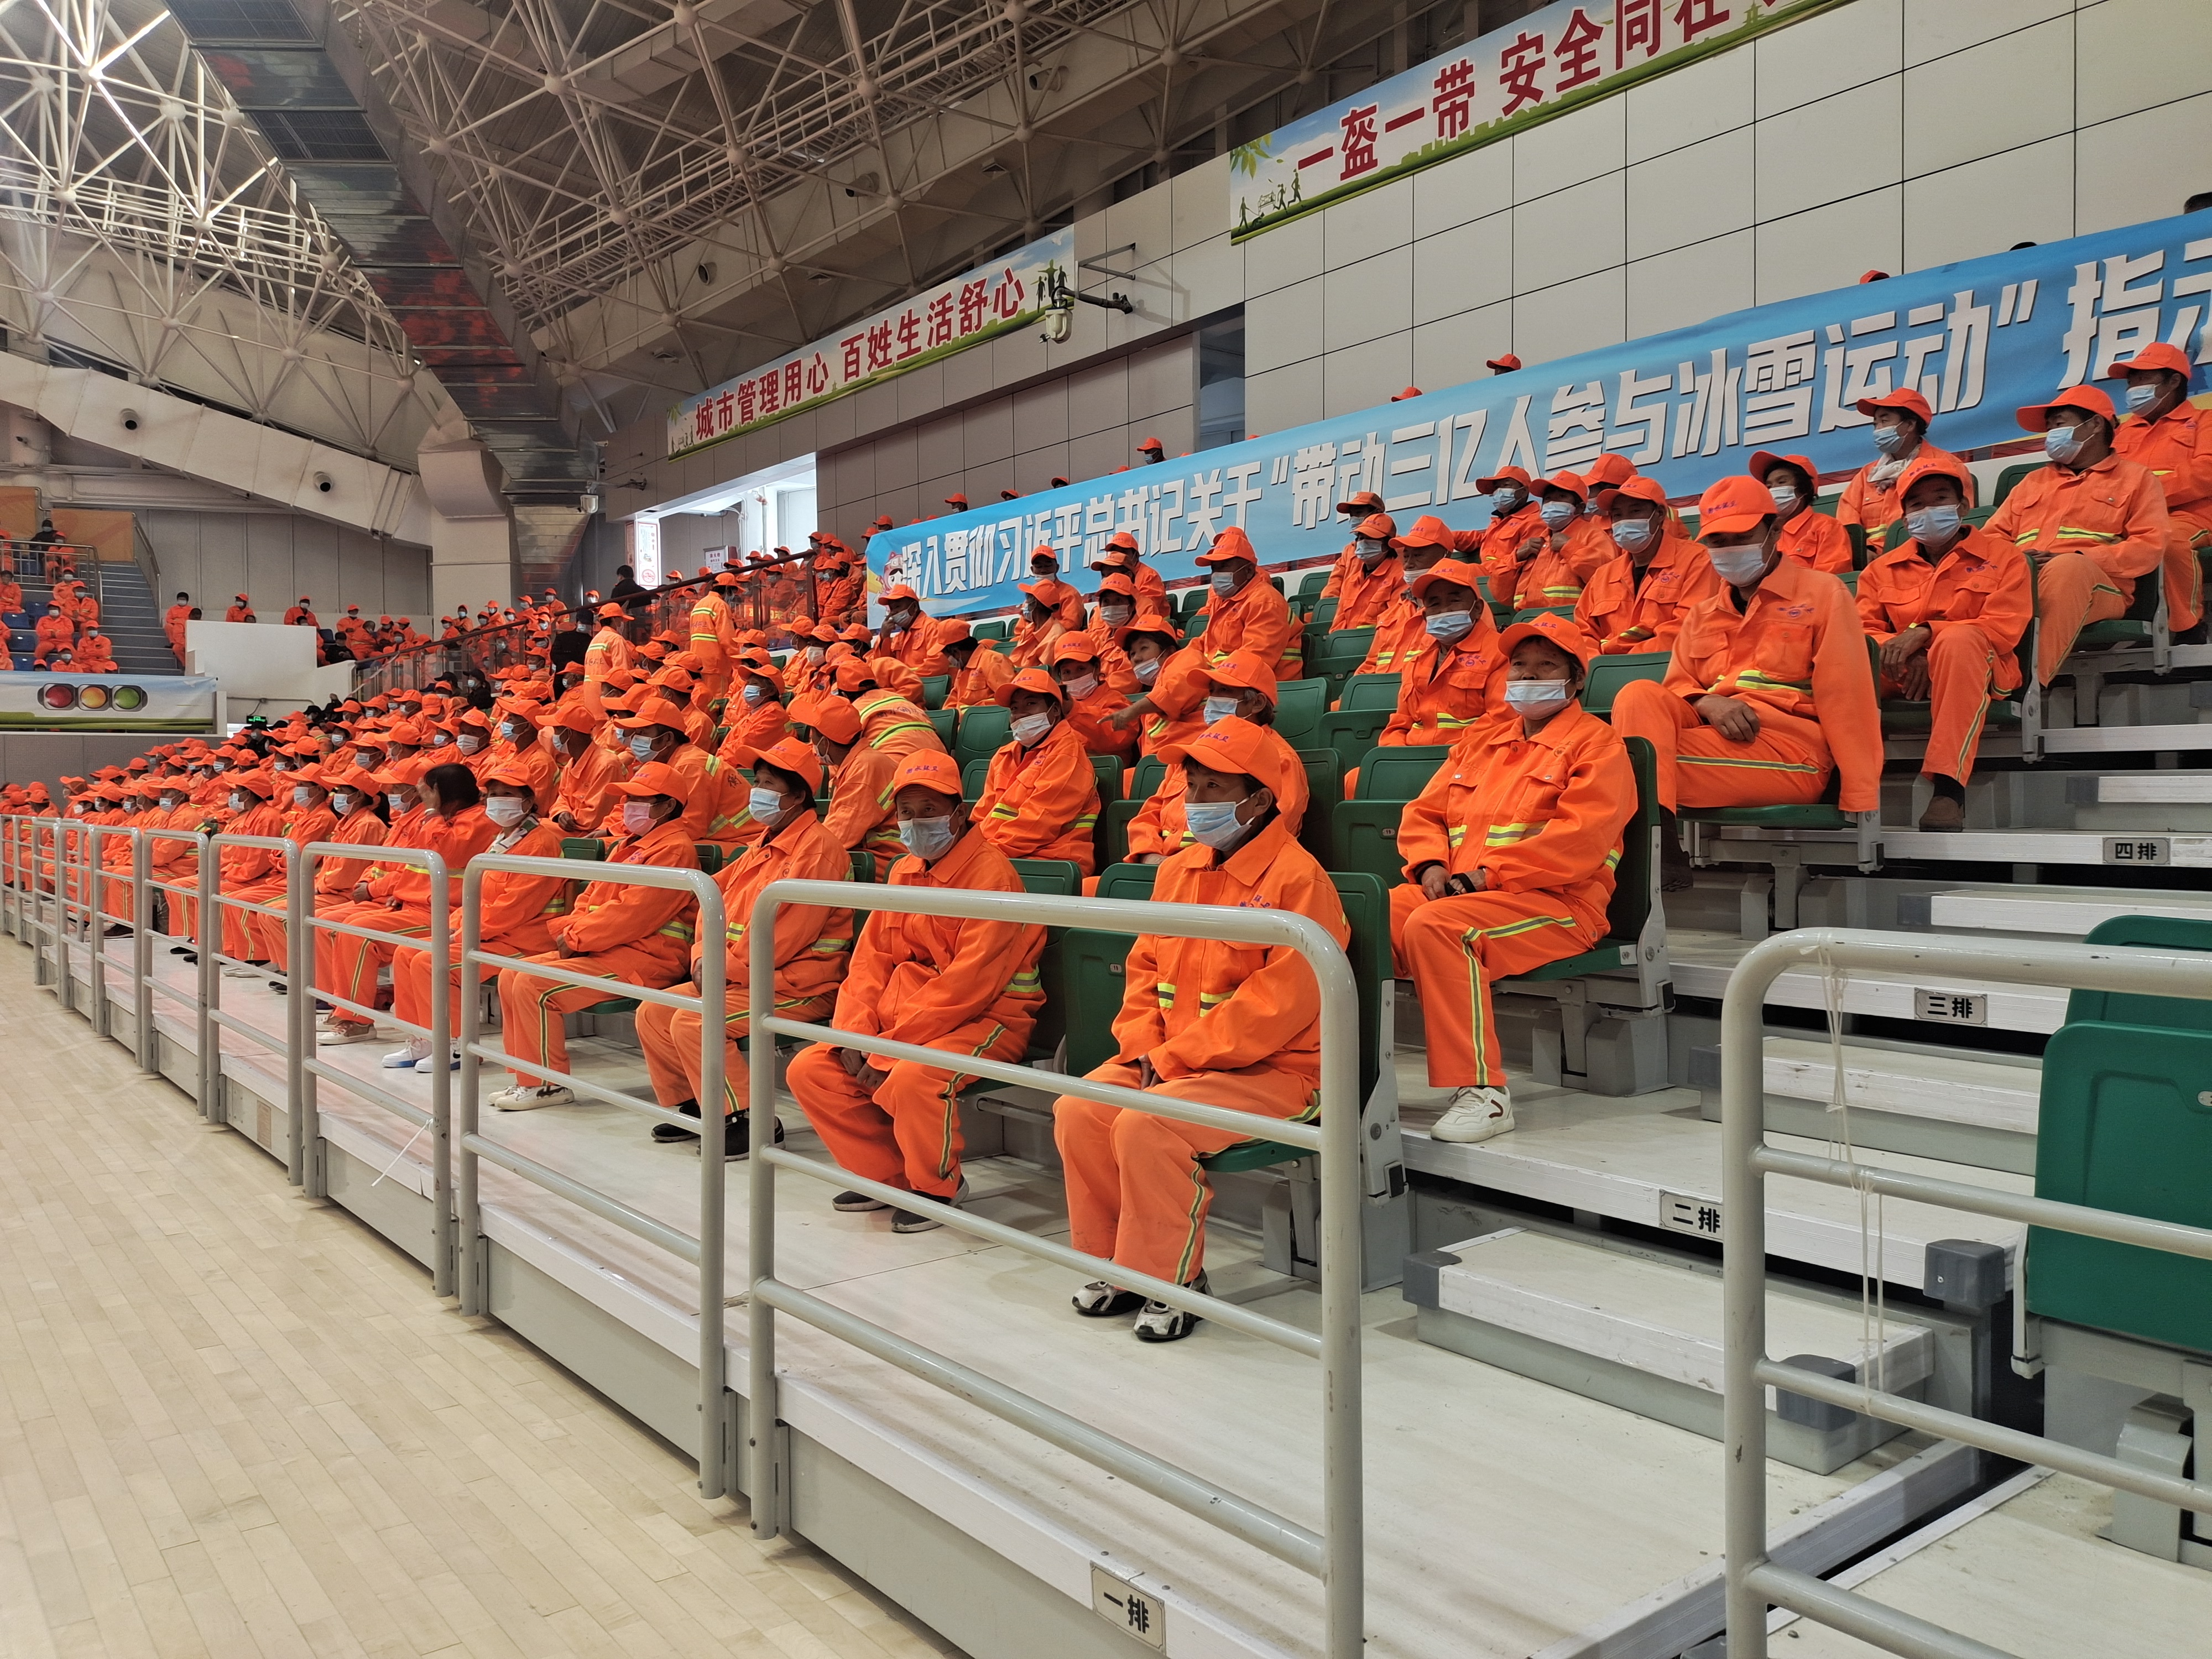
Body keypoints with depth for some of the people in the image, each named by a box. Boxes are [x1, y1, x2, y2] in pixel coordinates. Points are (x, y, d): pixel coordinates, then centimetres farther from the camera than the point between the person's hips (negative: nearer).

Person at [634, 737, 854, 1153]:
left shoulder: (818, 847, -16)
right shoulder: (763, 846, 16)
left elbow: (785, 935, -23)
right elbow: (717, 899, 17)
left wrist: (727, 968, -15)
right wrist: (705, 956, -1)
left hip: (797, 988, -10)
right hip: (740, 978, 10)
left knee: (692, 1022, -24)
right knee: (652, 1014, 5)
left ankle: (749, 1121, -14)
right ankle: (694, 1107, 15)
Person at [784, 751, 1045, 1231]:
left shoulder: (990, 872, -16)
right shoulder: (903, 871, 12)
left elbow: (970, 981, -22)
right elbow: (871, 958, 11)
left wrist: (891, 1047, -22)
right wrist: (854, 1033, -7)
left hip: (985, 1018, -8)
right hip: (899, 1018, 8)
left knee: (913, 1078, -35)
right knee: (809, 1070, -4)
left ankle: (936, 1188, -7)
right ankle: (886, 1175, 10)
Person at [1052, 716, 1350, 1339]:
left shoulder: (1298, 879, -15)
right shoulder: (1179, 870, 11)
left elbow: (1281, 1001, -22)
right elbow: (1144, 966, 15)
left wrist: (1176, 1057, -20)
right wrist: (1144, 1047, -3)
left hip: (1276, 1070, -8)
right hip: (1170, 1061, 8)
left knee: (1146, 1125, -28)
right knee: (1077, 1111, -10)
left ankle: (1171, 1280, -6)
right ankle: (1118, 1264, 7)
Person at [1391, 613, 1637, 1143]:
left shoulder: (1596, 743, 4)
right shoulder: (1480, 740, 25)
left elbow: (1581, 837, -11)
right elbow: (1423, 814, 20)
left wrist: (1489, 874, -17)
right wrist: (1433, 867, -2)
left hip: (1554, 903, -6)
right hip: (1453, 893, 6)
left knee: (1435, 926, -35)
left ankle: (1481, 1090, -30)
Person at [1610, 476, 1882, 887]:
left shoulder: (1822, 593, 6)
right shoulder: (1702, 614, 22)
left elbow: (1846, 700, -2)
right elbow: (1676, 687, 13)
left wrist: (1861, 801, -9)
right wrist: (1707, 703, -13)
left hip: (1788, 750, -5)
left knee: (1644, 760, -26)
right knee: (1640, 695, -25)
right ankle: (1655, 849, -33)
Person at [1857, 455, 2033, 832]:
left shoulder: (2003, 557, 9)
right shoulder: (1883, 569, 17)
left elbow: (2002, 629, -5)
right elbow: (1865, 631, 6)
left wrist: (1926, 632, -20)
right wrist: (1906, 653, -17)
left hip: (1976, 671, -2)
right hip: (1901, 674, 3)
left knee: (1958, 640, -39)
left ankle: (1948, 787, -44)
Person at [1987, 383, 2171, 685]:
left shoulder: (2135, 477, 21)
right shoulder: (2033, 481, 35)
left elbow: (2150, 545, 6)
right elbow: (1993, 534, 24)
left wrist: (2077, 560, -11)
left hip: (2097, 587, -3)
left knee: (2066, 569, -40)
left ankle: (2031, 682, -49)